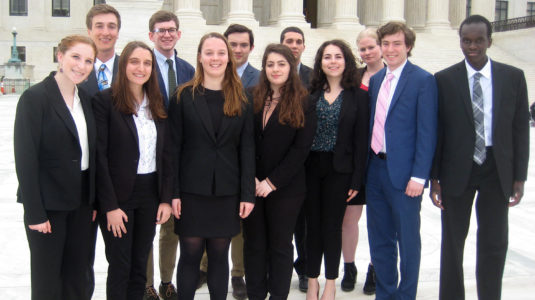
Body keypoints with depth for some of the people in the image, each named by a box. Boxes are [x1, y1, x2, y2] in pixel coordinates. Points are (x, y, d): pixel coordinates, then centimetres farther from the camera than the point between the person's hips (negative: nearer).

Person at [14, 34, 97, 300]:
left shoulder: (85, 100, 8)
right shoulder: (34, 98, -12)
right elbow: (25, 159, -14)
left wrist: (93, 202, 8)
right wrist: (35, 213, -16)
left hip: (81, 204, 6)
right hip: (47, 205, -6)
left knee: (77, 277, 13)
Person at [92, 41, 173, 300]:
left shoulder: (157, 104, 8)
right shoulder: (105, 100, -8)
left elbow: (165, 154, 8)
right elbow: (100, 156, -11)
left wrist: (166, 198, 1)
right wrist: (110, 206, -14)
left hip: (150, 193, 5)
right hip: (118, 194, -5)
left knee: (140, 264, 13)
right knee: (120, 267, 3)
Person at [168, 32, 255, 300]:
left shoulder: (241, 101, 6)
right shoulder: (184, 96, 1)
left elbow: (247, 149, 4)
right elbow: (174, 147, -2)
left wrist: (247, 193, -3)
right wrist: (173, 193, -7)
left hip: (227, 192, 2)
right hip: (192, 190, -1)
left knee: (219, 255, 9)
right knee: (190, 254, 4)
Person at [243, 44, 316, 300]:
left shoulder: (304, 104, -4)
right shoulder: (252, 99, 5)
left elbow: (301, 148, -10)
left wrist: (272, 182, -13)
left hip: (285, 188, -3)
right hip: (251, 186, 3)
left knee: (280, 245, 9)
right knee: (254, 244, 10)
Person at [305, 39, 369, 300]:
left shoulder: (358, 96, -1)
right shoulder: (310, 93, 4)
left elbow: (360, 140, -3)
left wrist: (356, 180, -6)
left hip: (339, 170, -1)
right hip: (310, 168, 2)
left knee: (332, 225, 7)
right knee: (313, 224, 8)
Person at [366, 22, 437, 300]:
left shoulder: (423, 80, -7)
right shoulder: (376, 80, 12)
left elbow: (427, 132, -11)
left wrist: (418, 176, -16)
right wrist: (365, 165, 9)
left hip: (403, 172, -6)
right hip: (375, 168, 6)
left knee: (407, 238, 7)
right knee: (379, 238, 15)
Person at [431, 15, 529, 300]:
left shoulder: (513, 77, 1)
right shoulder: (444, 80, -2)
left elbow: (520, 129, 3)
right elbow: (436, 131, -1)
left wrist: (519, 177, -1)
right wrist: (434, 177, -4)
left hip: (496, 170, 1)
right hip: (457, 170, 0)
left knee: (494, 244, 5)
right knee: (453, 242, 11)